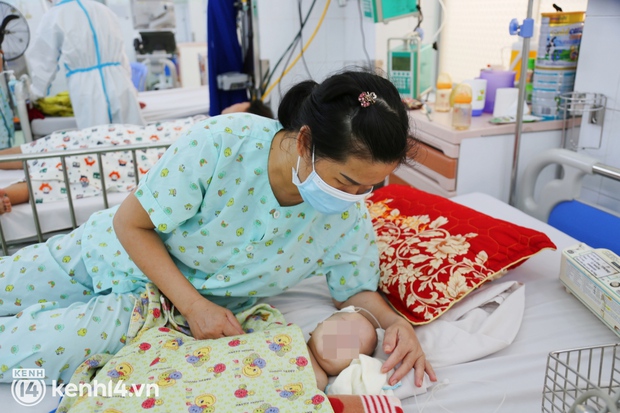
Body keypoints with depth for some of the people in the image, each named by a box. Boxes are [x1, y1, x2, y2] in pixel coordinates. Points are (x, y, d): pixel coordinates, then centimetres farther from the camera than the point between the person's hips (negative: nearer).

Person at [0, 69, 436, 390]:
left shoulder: (348, 218, -23)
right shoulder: (219, 143, -32)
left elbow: (356, 290, -5)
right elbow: (131, 223, -20)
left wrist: (394, 320, -26)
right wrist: (193, 304, -26)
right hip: (116, 249, 0)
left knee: (36, 352, -14)